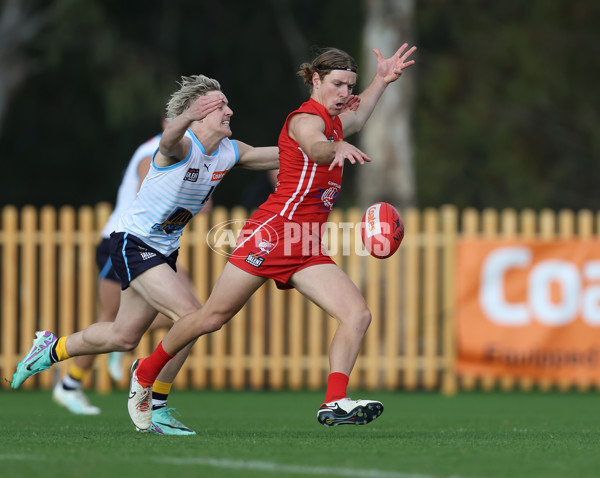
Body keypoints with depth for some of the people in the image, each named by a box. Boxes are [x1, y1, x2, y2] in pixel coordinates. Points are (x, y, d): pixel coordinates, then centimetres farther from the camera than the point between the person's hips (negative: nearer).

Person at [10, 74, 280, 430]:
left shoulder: (230, 153, 0)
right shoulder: (181, 146, -24)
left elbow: (281, 156, 13)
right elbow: (170, 139, -50)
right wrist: (188, 117, -71)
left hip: (163, 251, 9)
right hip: (133, 243, -9)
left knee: (124, 337, 13)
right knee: (191, 315, -22)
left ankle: (52, 349, 37)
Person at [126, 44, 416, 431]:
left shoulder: (332, 121, 18)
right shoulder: (306, 118, -9)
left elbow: (357, 118, 45)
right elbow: (314, 148, -35)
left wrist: (382, 80, 34)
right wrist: (338, 148, -57)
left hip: (307, 248, 8)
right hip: (273, 230, -8)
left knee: (358, 315, -13)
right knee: (213, 317, 1)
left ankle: (335, 404, -21)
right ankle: (146, 372, 22)